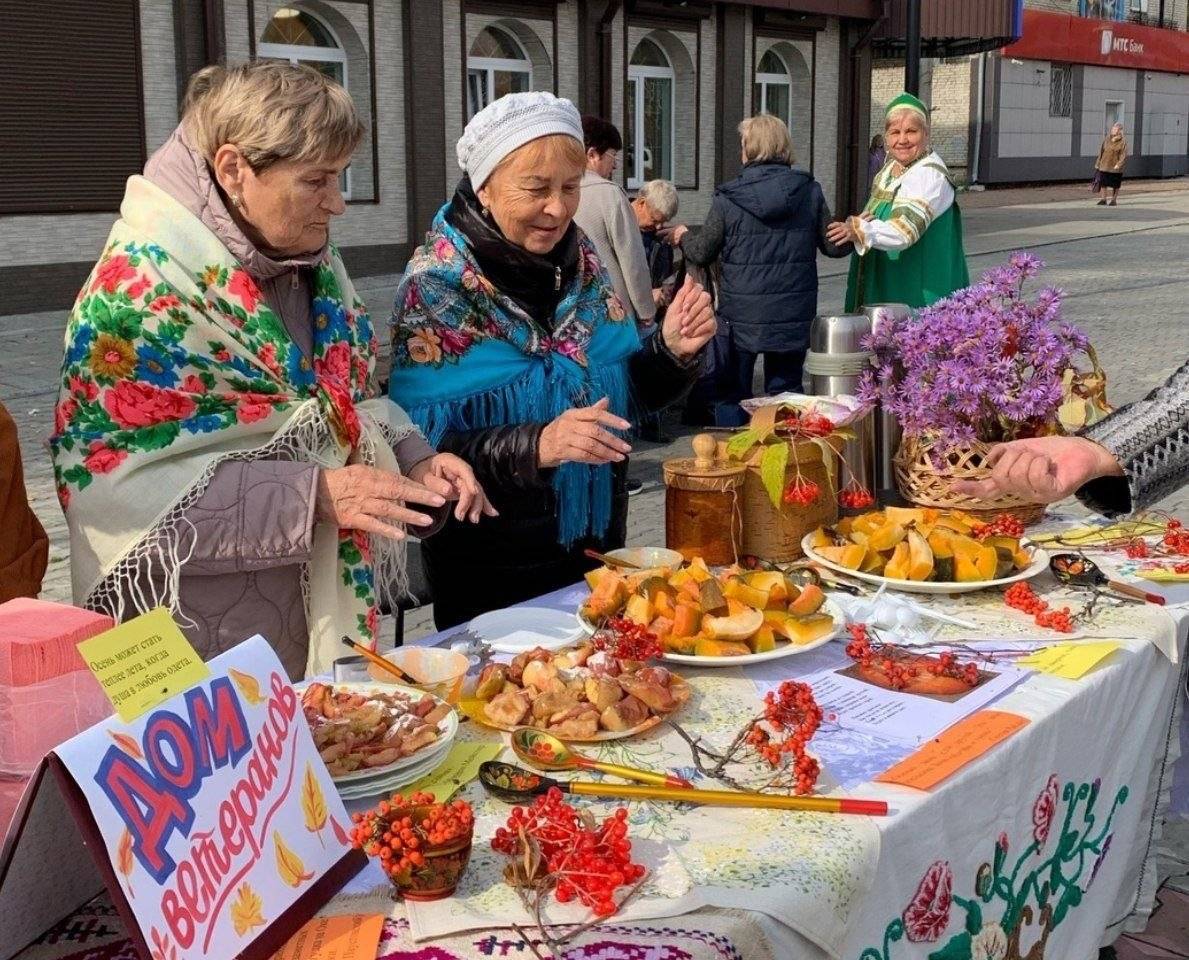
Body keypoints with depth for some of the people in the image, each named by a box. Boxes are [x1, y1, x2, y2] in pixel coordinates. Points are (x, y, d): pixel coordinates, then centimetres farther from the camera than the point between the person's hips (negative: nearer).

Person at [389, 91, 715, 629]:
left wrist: (672, 350, -13)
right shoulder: (437, 287, -16)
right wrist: (538, 445, -34)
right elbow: (427, 450, -20)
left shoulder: (579, 260, -2)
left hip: (597, 545, 5)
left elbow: (634, 392, 6)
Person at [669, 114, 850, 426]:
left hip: (740, 316, -2)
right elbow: (834, 246, 4)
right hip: (793, 317, 2)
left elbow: (702, 253, 0)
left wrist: (684, 236, 22)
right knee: (785, 392, 14)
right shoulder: (810, 192, -2)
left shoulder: (728, 198, -8)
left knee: (731, 395, 10)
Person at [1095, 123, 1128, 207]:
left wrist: (1119, 164, -22)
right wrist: (1098, 163, 11)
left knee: (1115, 185, 6)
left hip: (1115, 167, -4)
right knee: (1103, 183, 5)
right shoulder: (1106, 138, 6)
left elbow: (1124, 155, -11)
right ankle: (1103, 199, 16)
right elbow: (1101, 151, 12)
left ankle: (1114, 200, 18)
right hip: (1104, 166, 4)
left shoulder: (1123, 141, -7)